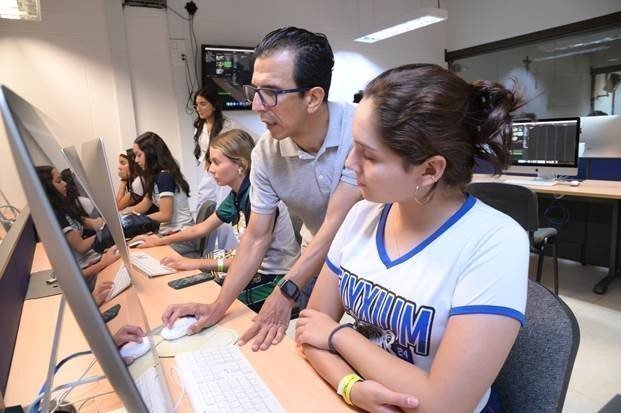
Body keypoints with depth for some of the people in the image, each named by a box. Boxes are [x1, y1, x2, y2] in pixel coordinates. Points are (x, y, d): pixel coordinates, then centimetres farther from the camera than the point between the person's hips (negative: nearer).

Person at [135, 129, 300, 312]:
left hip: (277, 279, -7)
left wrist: (197, 263, -22)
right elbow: (202, 228, 18)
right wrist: (160, 241, 19)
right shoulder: (236, 195, 4)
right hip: (259, 271, 7)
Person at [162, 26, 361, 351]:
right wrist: (217, 308, -10)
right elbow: (256, 238, -7)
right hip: (315, 261, 3)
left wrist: (286, 293, -28)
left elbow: (337, 225, -27)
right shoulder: (266, 151, -13)